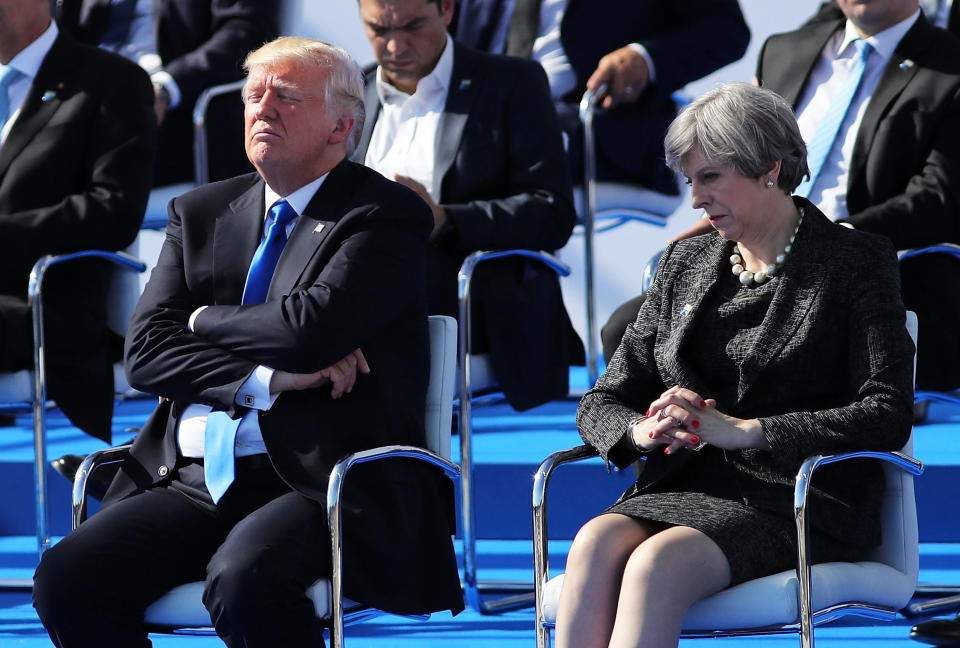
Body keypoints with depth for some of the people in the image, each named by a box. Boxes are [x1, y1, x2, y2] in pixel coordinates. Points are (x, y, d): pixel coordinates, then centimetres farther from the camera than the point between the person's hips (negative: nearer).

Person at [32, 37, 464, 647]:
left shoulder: (387, 217, 0)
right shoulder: (201, 214, 18)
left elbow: (313, 327, -17)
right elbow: (146, 348, 5)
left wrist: (205, 321, 0)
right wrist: (266, 379, -10)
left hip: (315, 483, -6)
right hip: (194, 480, 6)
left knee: (244, 579, -37)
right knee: (65, 577, -19)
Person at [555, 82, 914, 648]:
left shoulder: (858, 262, 3)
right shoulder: (685, 263, 19)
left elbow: (887, 417, -10)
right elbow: (603, 404, 18)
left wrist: (743, 430, -17)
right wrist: (643, 430, -8)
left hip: (798, 506, -5)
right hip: (684, 486, 5)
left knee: (658, 563, -34)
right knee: (596, 545, -30)